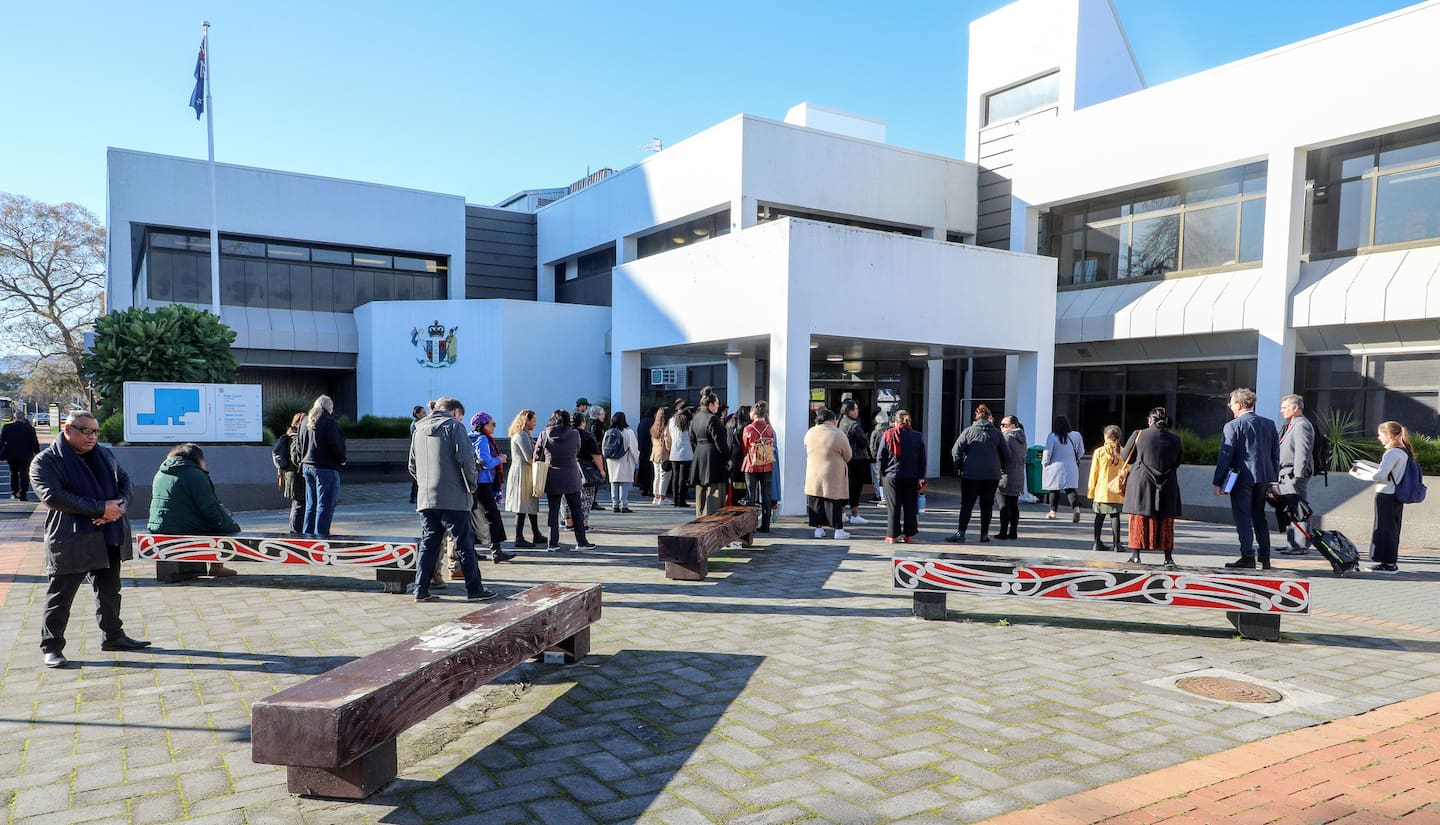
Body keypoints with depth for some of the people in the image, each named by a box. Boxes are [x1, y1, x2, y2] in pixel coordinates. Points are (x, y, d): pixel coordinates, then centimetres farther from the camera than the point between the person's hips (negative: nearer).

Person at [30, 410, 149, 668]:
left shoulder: (104, 455, 13)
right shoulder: (45, 461, -7)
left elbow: (124, 480, 13)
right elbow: (53, 496, -19)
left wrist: (118, 505, -10)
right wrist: (101, 508, -22)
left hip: (109, 538, 6)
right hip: (70, 541, -6)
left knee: (109, 591, 16)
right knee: (60, 595, 1)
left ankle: (113, 636, 28)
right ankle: (51, 647, 13)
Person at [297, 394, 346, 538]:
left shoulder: (306, 422, 14)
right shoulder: (328, 422, -11)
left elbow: (301, 445, 17)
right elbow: (335, 445, -15)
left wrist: (304, 461, 20)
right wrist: (342, 460, 0)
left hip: (308, 466, 8)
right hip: (326, 468, -8)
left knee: (311, 504, 15)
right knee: (325, 504, -4)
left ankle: (307, 532, 19)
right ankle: (321, 533, -5)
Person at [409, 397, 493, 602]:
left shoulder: (419, 429, 16)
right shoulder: (454, 425, -5)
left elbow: (412, 467, 19)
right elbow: (465, 459, -14)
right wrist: (472, 485, -3)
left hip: (425, 499, 6)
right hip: (453, 498, -6)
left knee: (428, 544, 11)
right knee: (464, 544, 1)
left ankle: (421, 589, 11)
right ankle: (474, 589, 4)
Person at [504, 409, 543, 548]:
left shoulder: (524, 435, 18)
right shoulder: (522, 436, -15)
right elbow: (530, 458, -20)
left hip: (526, 473, 11)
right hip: (523, 473, -11)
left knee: (532, 505, 15)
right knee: (522, 507, -6)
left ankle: (536, 535, 22)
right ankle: (519, 539, -2)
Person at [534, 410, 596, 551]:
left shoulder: (544, 435, -6)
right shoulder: (574, 434, -6)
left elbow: (537, 457, -1)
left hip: (552, 479, 1)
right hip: (571, 478, -1)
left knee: (553, 511, 9)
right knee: (576, 509, 10)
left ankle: (552, 543, 9)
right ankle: (581, 541, 12)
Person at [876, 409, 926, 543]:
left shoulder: (888, 435, -4)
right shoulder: (918, 436, 2)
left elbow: (880, 457, -2)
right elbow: (922, 459, 4)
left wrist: (882, 472, 7)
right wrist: (921, 477, 9)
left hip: (892, 475, -2)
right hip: (912, 477, 2)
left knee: (893, 506, 3)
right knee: (910, 506, 9)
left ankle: (892, 536, 5)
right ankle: (909, 535, 13)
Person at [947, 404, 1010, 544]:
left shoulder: (968, 431, 0)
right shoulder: (997, 433, 5)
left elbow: (956, 451, -5)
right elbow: (1006, 455, 5)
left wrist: (960, 467, 7)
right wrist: (1000, 467, 20)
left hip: (971, 474, -2)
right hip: (992, 475, 2)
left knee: (966, 505, 1)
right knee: (987, 505, 9)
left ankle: (960, 533, -5)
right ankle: (984, 534, 11)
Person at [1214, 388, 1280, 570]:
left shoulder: (1233, 426, -10)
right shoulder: (1269, 424, 9)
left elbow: (1225, 456, -11)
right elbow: (1276, 454, 13)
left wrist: (1218, 482, -8)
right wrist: (1274, 479, 19)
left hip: (1242, 478, -6)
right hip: (1264, 477, 6)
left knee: (1243, 518, -2)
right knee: (1260, 517, 15)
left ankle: (1248, 557, -5)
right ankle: (1265, 558, 18)